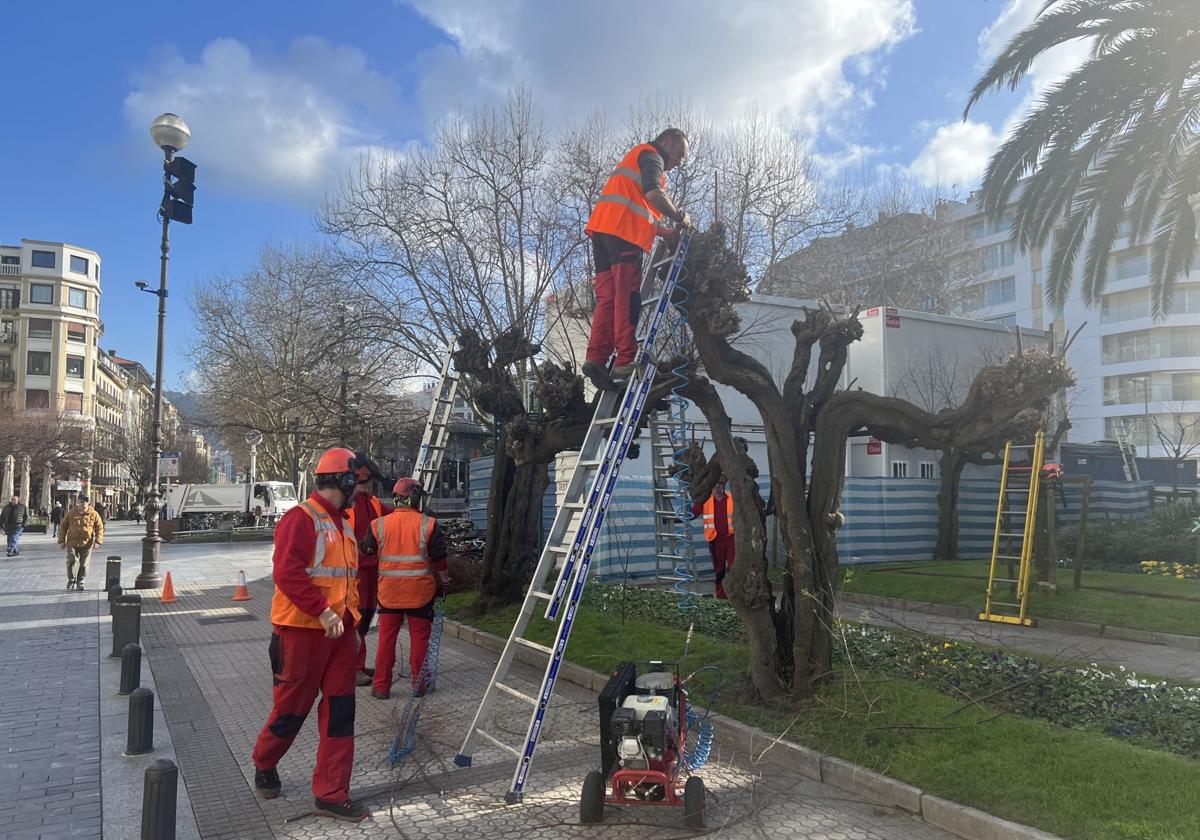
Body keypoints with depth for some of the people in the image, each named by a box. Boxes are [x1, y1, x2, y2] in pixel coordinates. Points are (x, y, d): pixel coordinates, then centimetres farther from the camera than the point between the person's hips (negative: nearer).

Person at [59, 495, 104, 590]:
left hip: (86, 544, 0)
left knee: (84, 564, 4)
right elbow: (63, 527, 9)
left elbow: (100, 528, 2)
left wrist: (98, 541, -9)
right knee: (71, 562, -3)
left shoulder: (93, 514, 0)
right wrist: (61, 541, 4)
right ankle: (71, 580, 17)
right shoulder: (71, 513, 2)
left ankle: (80, 582, 18)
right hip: (72, 543, 0)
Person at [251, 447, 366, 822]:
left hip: (339, 631, 8)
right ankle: (264, 764, 36)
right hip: (303, 629, -8)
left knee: (339, 711, 6)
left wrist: (350, 619, 15)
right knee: (292, 708, 8)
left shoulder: (342, 523, 14)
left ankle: (332, 793, 13)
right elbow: (287, 573, -24)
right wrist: (322, 611, -25)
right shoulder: (300, 519, -14)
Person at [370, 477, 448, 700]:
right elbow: (439, 560, -4)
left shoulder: (379, 525, -1)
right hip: (420, 591, -2)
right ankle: (419, 683, 15)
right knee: (419, 638, 9)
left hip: (389, 591, 2)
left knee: (386, 638, 10)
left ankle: (381, 686, 14)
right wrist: (443, 582, 12)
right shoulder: (429, 525, -8)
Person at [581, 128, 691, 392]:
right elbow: (653, 194, -13)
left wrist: (668, 232, 22)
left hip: (603, 228, 9)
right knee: (627, 297, -15)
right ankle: (625, 361, -21)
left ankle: (596, 359, -14)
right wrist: (680, 216, 0)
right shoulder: (651, 156, 7)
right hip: (622, 229, -9)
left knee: (608, 296, -2)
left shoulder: (637, 159, 38)